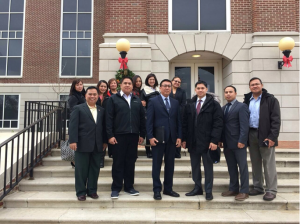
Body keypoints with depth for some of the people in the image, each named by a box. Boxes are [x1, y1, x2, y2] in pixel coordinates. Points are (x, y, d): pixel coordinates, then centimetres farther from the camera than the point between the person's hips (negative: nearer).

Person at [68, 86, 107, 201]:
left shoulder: (101, 110, 14)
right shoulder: (78, 109, 3)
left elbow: (103, 127, 13)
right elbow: (73, 126, -5)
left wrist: (105, 141, 8)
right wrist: (73, 141, -13)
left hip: (97, 146, 4)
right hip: (83, 145, -3)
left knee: (95, 169, 9)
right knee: (81, 170, 4)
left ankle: (92, 190, 21)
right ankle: (81, 192, 16)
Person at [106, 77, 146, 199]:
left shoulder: (137, 100, 14)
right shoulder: (113, 99, 3)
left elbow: (142, 118, 13)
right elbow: (109, 118, -3)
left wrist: (142, 134, 7)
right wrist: (110, 135, -10)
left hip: (133, 136, 3)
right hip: (118, 136, -3)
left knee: (131, 162, 9)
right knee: (118, 162, 3)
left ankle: (129, 186, 21)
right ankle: (116, 188, 13)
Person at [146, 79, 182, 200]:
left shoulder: (175, 103, 13)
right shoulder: (153, 101, 0)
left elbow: (178, 121, 11)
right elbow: (149, 121, -5)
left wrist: (179, 137, 3)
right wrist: (150, 137, -12)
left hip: (172, 138, 4)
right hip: (158, 138, -4)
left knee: (170, 164, 10)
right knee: (157, 164, 4)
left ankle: (168, 189, 22)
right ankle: (157, 190, 14)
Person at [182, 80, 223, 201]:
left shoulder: (214, 104, -1)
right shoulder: (189, 105, 11)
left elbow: (218, 123, -7)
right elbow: (185, 123, 10)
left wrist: (214, 140, -14)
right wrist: (184, 139, 3)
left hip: (207, 142, -4)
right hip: (193, 141, 4)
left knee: (208, 167, 6)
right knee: (195, 166, 12)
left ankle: (208, 191, 16)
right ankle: (197, 188, 25)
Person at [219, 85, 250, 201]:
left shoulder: (241, 106, -6)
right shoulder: (223, 108, 14)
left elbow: (244, 125, -14)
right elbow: (222, 125, 13)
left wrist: (242, 141, -20)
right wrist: (220, 140, 7)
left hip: (238, 143, -6)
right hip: (227, 144, 7)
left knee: (242, 167, 3)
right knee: (231, 167, 12)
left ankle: (244, 191, 10)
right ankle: (233, 189, 22)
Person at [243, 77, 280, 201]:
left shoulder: (271, 100, -2)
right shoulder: (247, 100, 12)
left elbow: (276, 120, -8)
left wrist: (272, 137, -16)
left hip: (265, 136, -5)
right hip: (251, 135, 5)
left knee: (269, 164, 0)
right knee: (255, 163, 12)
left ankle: (271, 190, 9)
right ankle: (258, 187, 23)